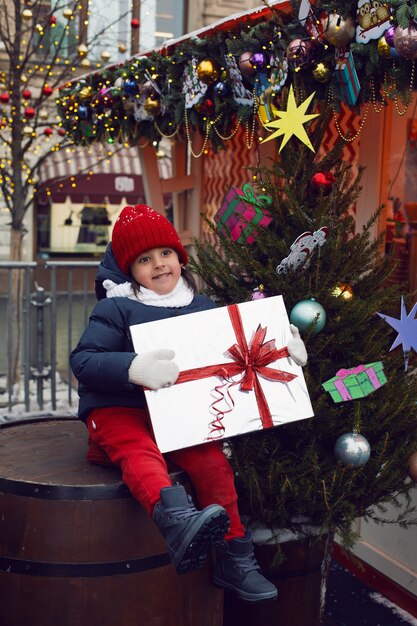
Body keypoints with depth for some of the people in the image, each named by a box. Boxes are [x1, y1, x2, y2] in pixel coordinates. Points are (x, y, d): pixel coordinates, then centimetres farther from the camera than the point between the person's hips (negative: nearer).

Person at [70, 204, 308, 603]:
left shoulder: (202, 307, 10)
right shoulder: (115, 308, -4)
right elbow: (82, 361, -13)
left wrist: (282, 345, 3)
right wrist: (134, 368, -29)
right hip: (118, 410, -4)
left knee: (213, 460, -17)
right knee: (140, 454, -33)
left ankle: (234, 561, -5)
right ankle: (178, 521, -61)